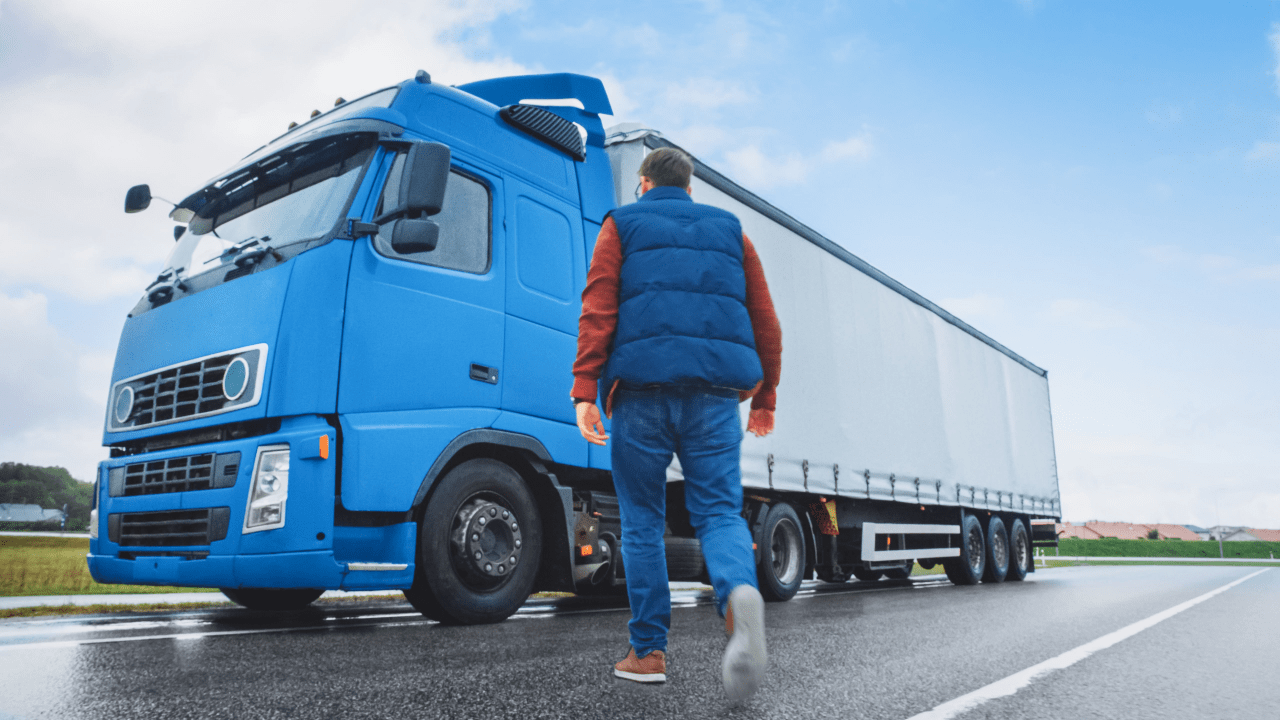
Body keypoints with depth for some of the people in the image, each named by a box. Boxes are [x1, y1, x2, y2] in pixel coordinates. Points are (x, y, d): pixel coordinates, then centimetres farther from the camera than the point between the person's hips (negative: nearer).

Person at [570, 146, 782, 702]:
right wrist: (764, 398, 21)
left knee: (642, 520, 8)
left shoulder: (622, 225, 13)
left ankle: (648, 651, 12)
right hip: (714, 394, 2)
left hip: (642, 390, -1)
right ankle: (739, 594, -27)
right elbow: (766, 323, 15)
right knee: (719, 511, 3)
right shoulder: (729, 230, 21)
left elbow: (598, 311, -2)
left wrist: (585, 392, -7)